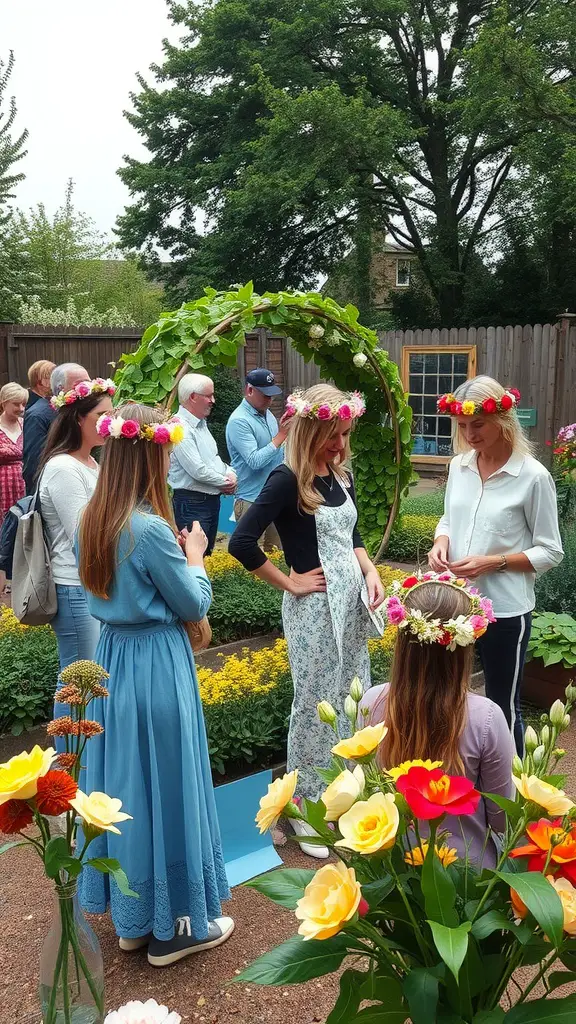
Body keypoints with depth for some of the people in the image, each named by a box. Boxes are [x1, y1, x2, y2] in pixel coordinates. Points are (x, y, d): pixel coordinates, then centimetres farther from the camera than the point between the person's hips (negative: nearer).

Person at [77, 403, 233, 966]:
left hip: (112, 657, 8)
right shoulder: (151, 528, -22)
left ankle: (132, 916, 33)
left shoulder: (93, 522, 2)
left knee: (124, 781, 17)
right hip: (157, 666, -8)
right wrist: (195, 555, 3)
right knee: (165, 786, 6)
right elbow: (195, 605, -12)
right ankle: (175, 925, 22)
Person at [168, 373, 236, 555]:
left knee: (207, 554, 18)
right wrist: (224, 482, -8)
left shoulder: (201, 424, 13)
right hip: (191, 504, -10)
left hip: (212, 499, 10)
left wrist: (230, 473, 1)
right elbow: (198, 471, -23)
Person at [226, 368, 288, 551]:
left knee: (275, 550, 15)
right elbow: (254, 461, -24)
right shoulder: (239, 421, -16)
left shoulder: (267, 413, 10)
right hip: (252, 499, -8)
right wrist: (280, 436, -23)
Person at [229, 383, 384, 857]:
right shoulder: (287, 480, -16)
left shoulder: (341, 474, 6)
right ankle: (306, 807, 21)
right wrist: (289, 583, -14)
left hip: (351, 601, 7)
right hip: (314, 607, -7)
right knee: (315, 706, 4)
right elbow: (242, 542, -22)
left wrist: (370, 572, 0)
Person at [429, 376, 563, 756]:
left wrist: (495, 562, -21)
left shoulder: (533, 476, -14)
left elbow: (551, 552, -9)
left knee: (503, 707, 11)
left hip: (504, 611, -5)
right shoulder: (459, 466, 2)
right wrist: (441, 542, -6)